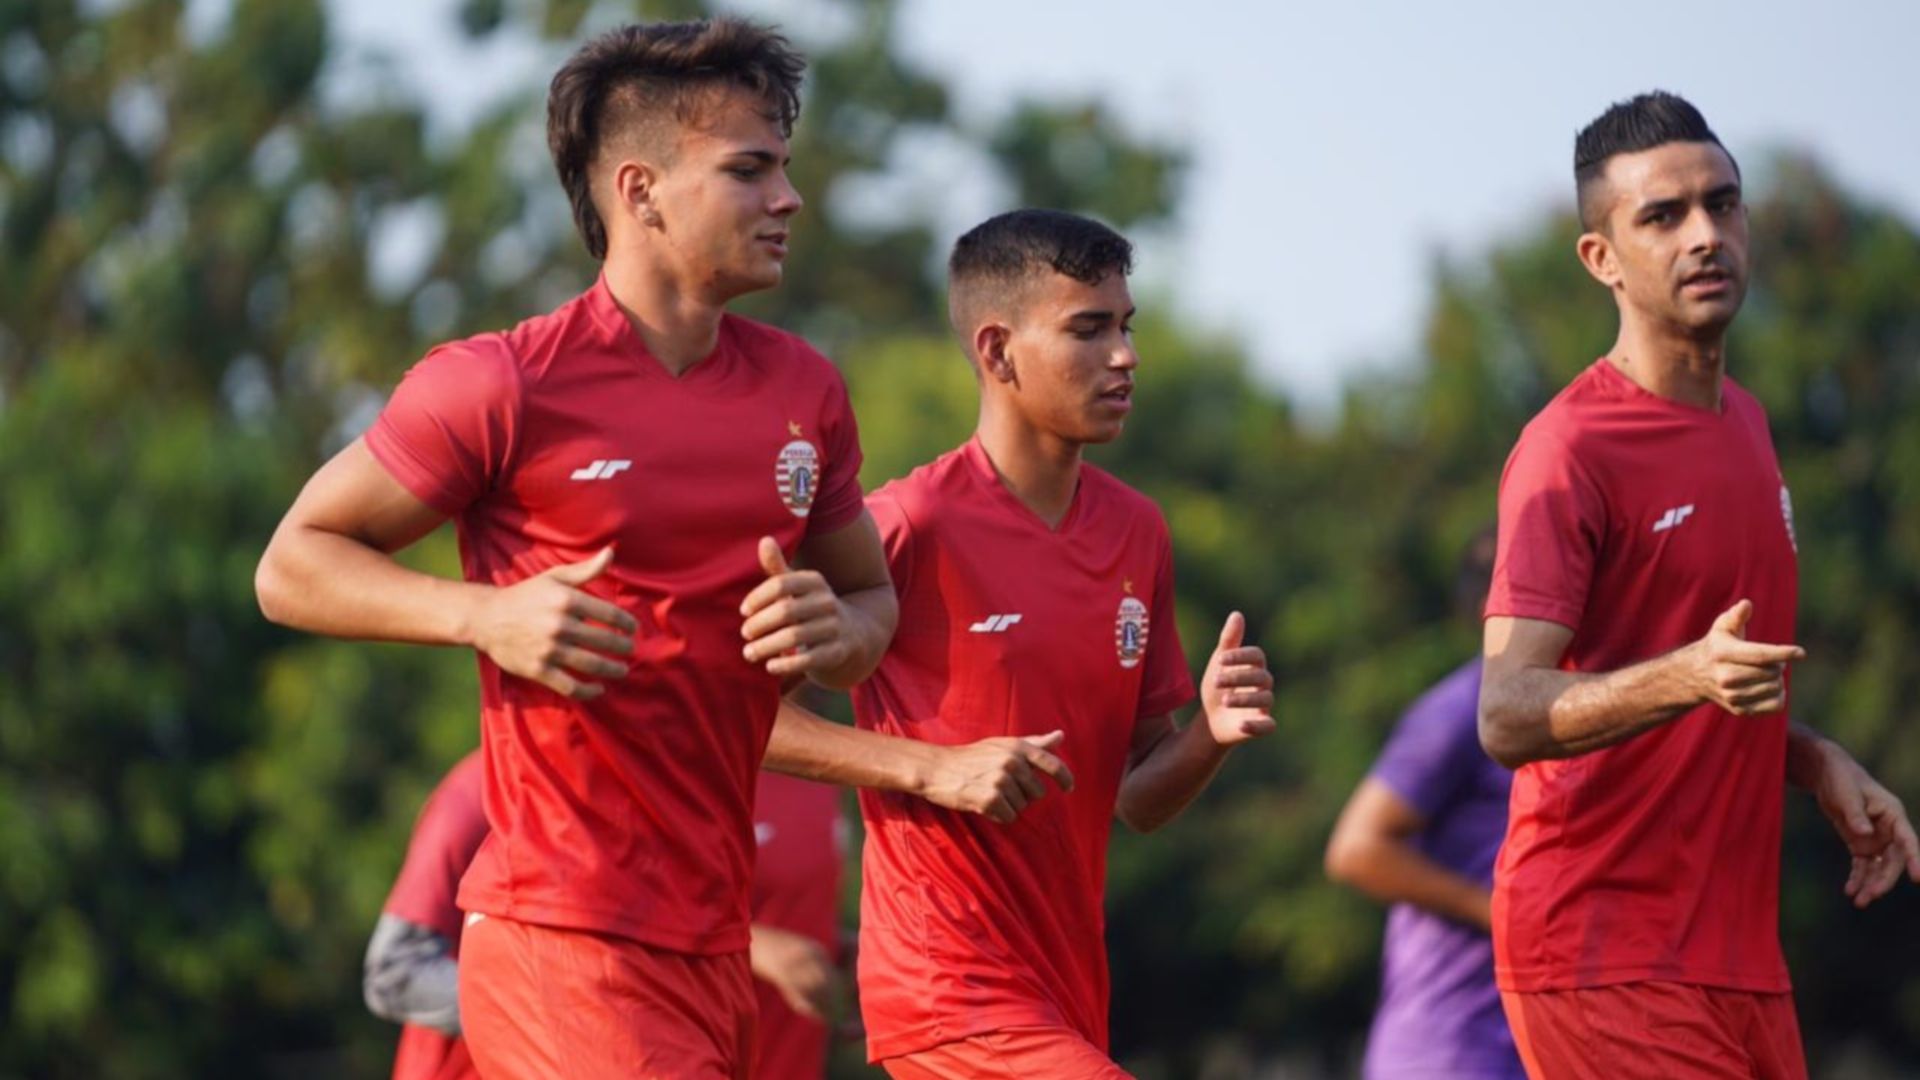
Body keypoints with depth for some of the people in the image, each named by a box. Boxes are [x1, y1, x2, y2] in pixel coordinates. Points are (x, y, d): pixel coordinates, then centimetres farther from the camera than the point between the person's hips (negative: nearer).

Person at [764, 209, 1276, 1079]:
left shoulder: (1136, 532, 11)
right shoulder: (914, 524, -12)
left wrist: (1212, 735, -4)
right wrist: (935, 769, -19)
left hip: (1070, 991, 8)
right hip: (956, 993, -8)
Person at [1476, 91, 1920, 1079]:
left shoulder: (1742, 421, 15)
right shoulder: (1572, 448, -13)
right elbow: (1506, 716, -22)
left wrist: (1816, 764, 10)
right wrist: (1685, 681, -36)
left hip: (1739, 947, 8)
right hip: (1603, 952, -8)